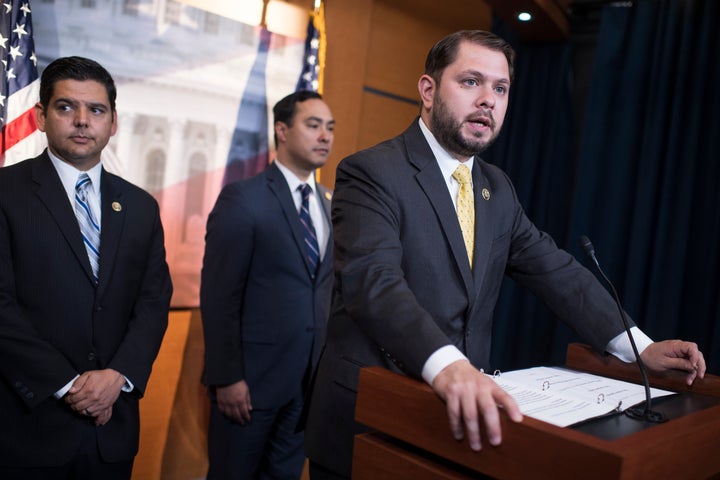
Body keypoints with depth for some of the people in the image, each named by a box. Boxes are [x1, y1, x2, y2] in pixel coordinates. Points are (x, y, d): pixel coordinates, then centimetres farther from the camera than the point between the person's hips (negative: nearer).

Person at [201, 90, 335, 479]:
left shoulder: (328, 204, 9)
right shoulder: (242, 198, -10)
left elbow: (324, 288, 12)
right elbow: (218, 296, -13)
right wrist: (226, 378, -15)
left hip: (310, 376, 6)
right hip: (251, 375, -5)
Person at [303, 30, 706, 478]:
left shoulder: (498, 188, 10)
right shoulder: (370, 173, -14)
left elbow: (555, 269, 9)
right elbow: (373, 280, -28)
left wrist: (640, 346, -2)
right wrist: (445, 365, -43)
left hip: (464, 413, 6)